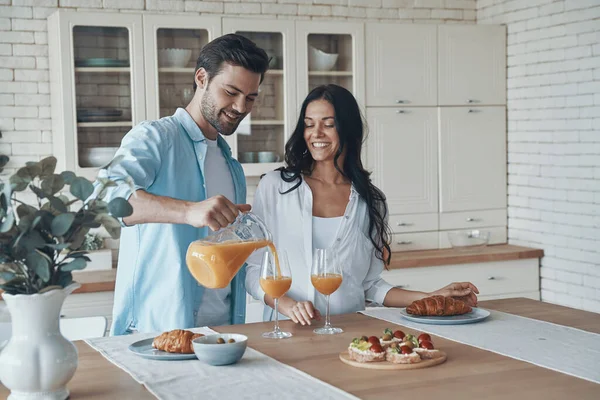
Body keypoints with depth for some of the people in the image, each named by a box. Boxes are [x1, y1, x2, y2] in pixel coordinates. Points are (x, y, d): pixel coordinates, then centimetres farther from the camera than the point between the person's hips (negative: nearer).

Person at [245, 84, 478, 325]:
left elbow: (370, 285, 12)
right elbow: (252, 269, 1)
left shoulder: (371, 201, 9)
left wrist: (431, 298, 2)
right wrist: (287, 304, -16)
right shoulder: (274, 186, 3)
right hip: (288, 331, 0)